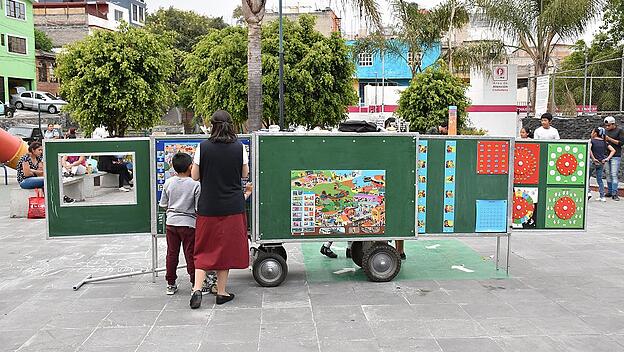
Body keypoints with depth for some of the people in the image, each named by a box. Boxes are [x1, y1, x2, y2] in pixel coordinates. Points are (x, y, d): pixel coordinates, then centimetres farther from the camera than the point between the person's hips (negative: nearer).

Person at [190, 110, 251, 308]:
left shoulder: (203, 147, -6)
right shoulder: (239, 147, -5)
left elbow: (195, 176, -1)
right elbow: (245, 174, 5)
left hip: (208, 207, 0)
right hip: (232, 207, 0)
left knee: (205, 248, 11)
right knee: (226, 248, 11)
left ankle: (197, 288, -2)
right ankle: (221, 292, 17)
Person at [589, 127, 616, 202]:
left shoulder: (592, 141, -9)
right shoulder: (604, 142, 7)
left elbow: (589, 149, -28)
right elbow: (613, 150, 5)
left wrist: (593, 158, -21)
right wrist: (607, 158, -1)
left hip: (593, 162, -5)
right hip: (601, 163, 5)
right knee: (599, 179, 12)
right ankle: (602, 197, 11)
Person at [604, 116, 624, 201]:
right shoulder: (605, 130, 13)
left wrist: (609, 139, -15)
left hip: (616, 156, -5)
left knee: (614, 175, -9)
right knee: (608, 174, 8)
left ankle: (614, 194, -8)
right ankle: (609, 192, 15)